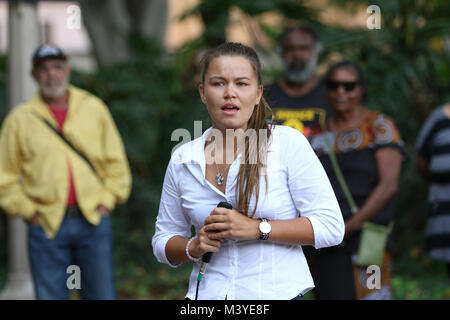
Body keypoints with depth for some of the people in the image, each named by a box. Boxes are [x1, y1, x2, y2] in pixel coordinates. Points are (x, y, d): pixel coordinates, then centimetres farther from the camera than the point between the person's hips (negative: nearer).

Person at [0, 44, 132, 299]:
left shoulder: (94, 108, 8)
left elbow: (116, 161, 12)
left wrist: (107, 200, 3)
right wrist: (28, 211, -1)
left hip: (93, 220, 1)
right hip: (47, 224, -1)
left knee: (102, 294, 3)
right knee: (50, 295, 1)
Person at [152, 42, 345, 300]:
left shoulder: (288, 144, -6)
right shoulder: (182, 160, 4)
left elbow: (331, 226, -9)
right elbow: (163, 241, 13)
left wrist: (256, 229, -16)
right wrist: (194, 247, -8)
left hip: (277, 293, -3)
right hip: (208, 293, 3)